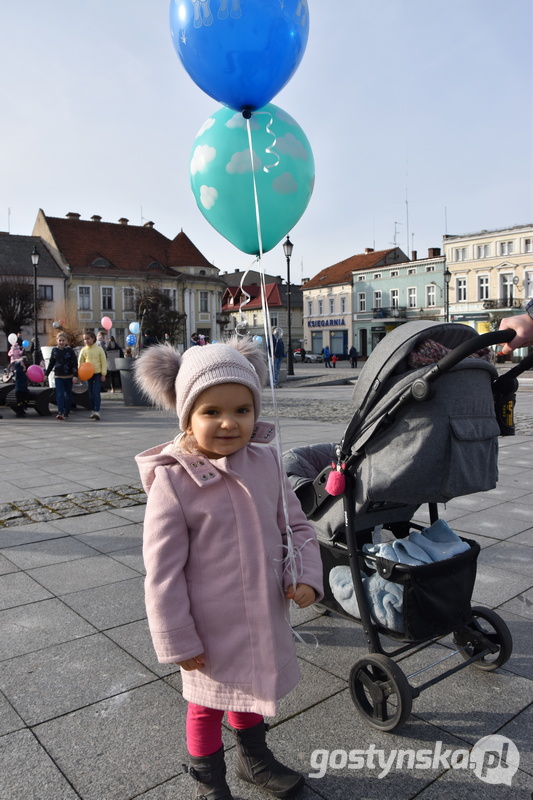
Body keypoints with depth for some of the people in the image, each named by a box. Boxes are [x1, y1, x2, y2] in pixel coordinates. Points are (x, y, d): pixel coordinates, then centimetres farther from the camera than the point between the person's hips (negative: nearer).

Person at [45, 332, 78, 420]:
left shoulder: (70, 350, -4)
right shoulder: (54, 350, 4)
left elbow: (75, 363, -6)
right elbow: (51, 363, 13)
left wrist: (75, 375, -14)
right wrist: (46, 374, 12)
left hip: (68, 376, -1)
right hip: (58, 376, 1)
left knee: (68, 395, 8)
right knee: (59, 395, -9)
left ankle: (67, 413, 19)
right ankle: (60, 412, -15)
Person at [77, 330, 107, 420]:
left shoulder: (99, 349, -2)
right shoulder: (83, 350, 5)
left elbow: (104, 362, -2)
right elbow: (80, 363, 9)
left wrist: (103, 374, -6)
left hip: (98, 373, -3)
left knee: (96, 393, -12)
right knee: (91, 394, 9)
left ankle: (97, 411, -15)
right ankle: (93, 410, 18)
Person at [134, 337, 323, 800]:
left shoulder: (265, 463, -9)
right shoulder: (173, 481, -23)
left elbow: (296, 525, 4)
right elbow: (162, 570, -18)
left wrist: (307, 576, -8)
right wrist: (178, 641, -12)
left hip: (265, 617, 5)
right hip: (212, 627, -4)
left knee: (251, 688, 29)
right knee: (207, 704, 20)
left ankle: (254, 758, 56)